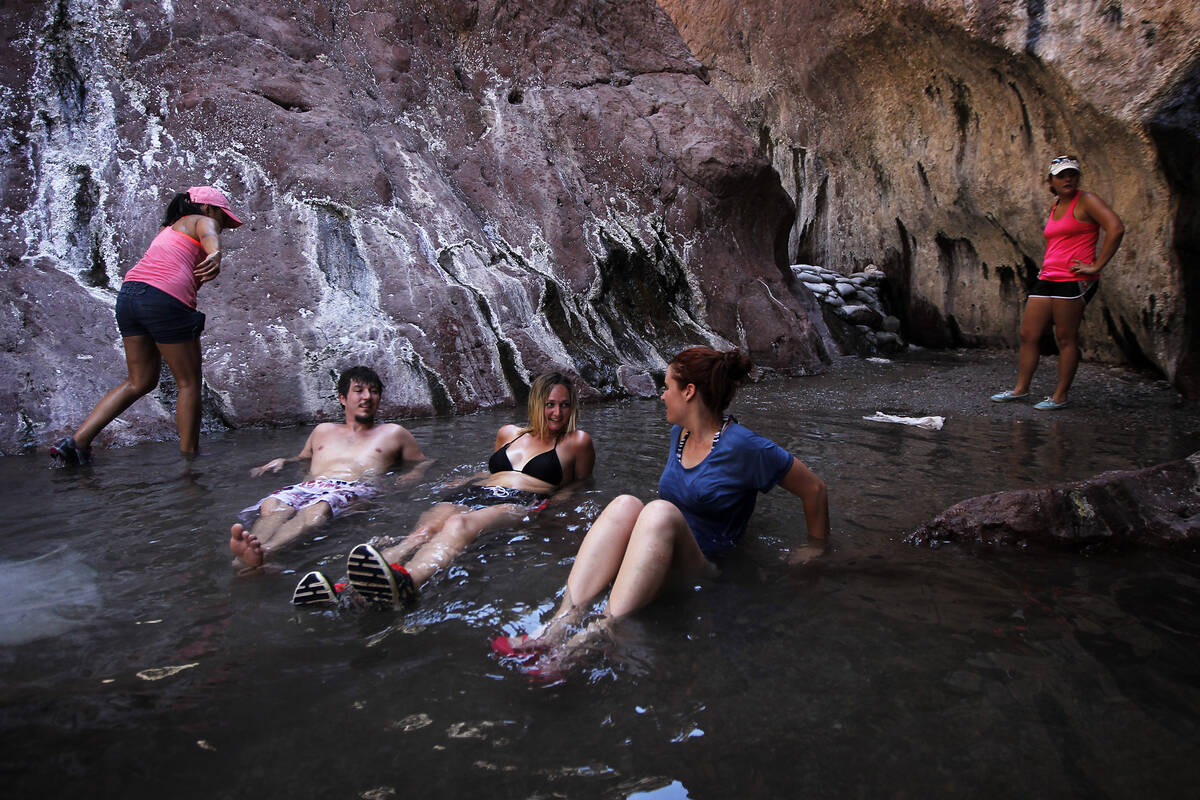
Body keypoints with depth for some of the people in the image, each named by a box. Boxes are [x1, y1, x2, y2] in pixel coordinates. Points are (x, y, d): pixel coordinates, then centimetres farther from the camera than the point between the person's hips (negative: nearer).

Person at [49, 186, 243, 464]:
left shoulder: (170, 229, 33)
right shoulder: (202, 220, 8)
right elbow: (209, 236, -17)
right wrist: (216, 256, -38)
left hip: (127, 294, 8)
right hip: (165, 298, -8)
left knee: (140, 382, 18)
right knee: (189, 383, 5)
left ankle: (77, 440, 13)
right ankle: (188, 456, 11)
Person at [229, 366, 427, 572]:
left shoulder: (393, 433, 28)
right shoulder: (323, 430, 35)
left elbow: (423, 463, 28)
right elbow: (303, 458, 45)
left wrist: (409, 478, 5)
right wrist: (282, 461, 21)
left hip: (355, 489, -3)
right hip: (310, 485, 4)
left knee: (318, 508, -40)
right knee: (272, 505, -34)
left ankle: (263, 552, -66)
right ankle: (246, 557, -63)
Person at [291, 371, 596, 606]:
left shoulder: (576, 442, 16)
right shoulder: (508, 433, 30)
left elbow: (581, 484, 20)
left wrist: (560, 494, 4)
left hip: (520, 502, -5)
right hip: (474, 493, 5)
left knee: (458, 525, -41)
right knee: (424, 530, -32)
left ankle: (403, 582, -74)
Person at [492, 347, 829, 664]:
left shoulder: (743, 446, -11)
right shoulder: (679, 432, 12)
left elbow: (815, 490, -3)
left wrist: (816, 548, 6)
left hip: (704, 568, -6)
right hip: (659, 562, 6)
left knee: (660, 511, -35)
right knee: (625, 504, -26)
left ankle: (600, 634, -46)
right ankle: (562, 621, -41)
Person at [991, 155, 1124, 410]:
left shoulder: (1085, 200, -4)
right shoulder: (1054, 206, 18)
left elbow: (1116, 229, -17)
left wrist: (1096, 266, -17)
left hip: (1073, 280, -8)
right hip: (1047, 279, 8)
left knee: (1065, 338, -4)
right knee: (1028, 334, 6)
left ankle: (1061, 395, 4)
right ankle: (1021, 389, 15)